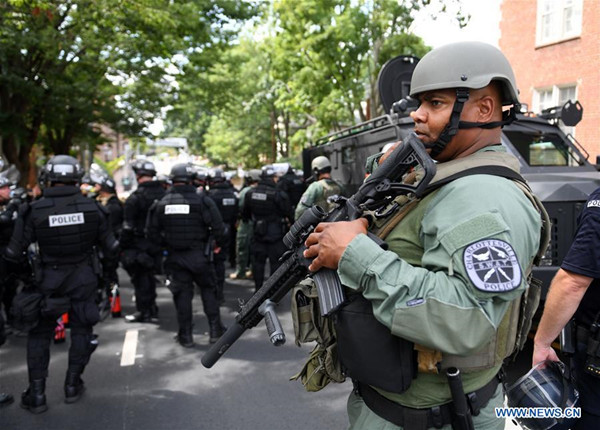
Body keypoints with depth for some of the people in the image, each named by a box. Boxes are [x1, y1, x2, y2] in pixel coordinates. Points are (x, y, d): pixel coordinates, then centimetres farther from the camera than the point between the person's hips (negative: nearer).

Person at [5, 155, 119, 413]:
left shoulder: (34, 210, -14)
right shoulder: (91, 207, -11)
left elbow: (14, 252, -10)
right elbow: (110, 247, -5)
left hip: (49, 279, -1)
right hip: (83, 278, 1)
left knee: (39, 334, 14)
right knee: (81, 330, 16)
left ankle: (36, 394, 16)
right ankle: (72, 385, 25)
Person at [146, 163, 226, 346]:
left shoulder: (162, 203, -1)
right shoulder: (202, 200, -12)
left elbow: (153, 232, 4)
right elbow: (217, 226, -15)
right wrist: (218, 242, 4)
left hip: (175, 256, 2)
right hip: (199, 255, -2)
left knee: (182, 294, 10)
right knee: (208, 290, 13)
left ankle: (186, 335, 15)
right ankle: (215, 330, 16)